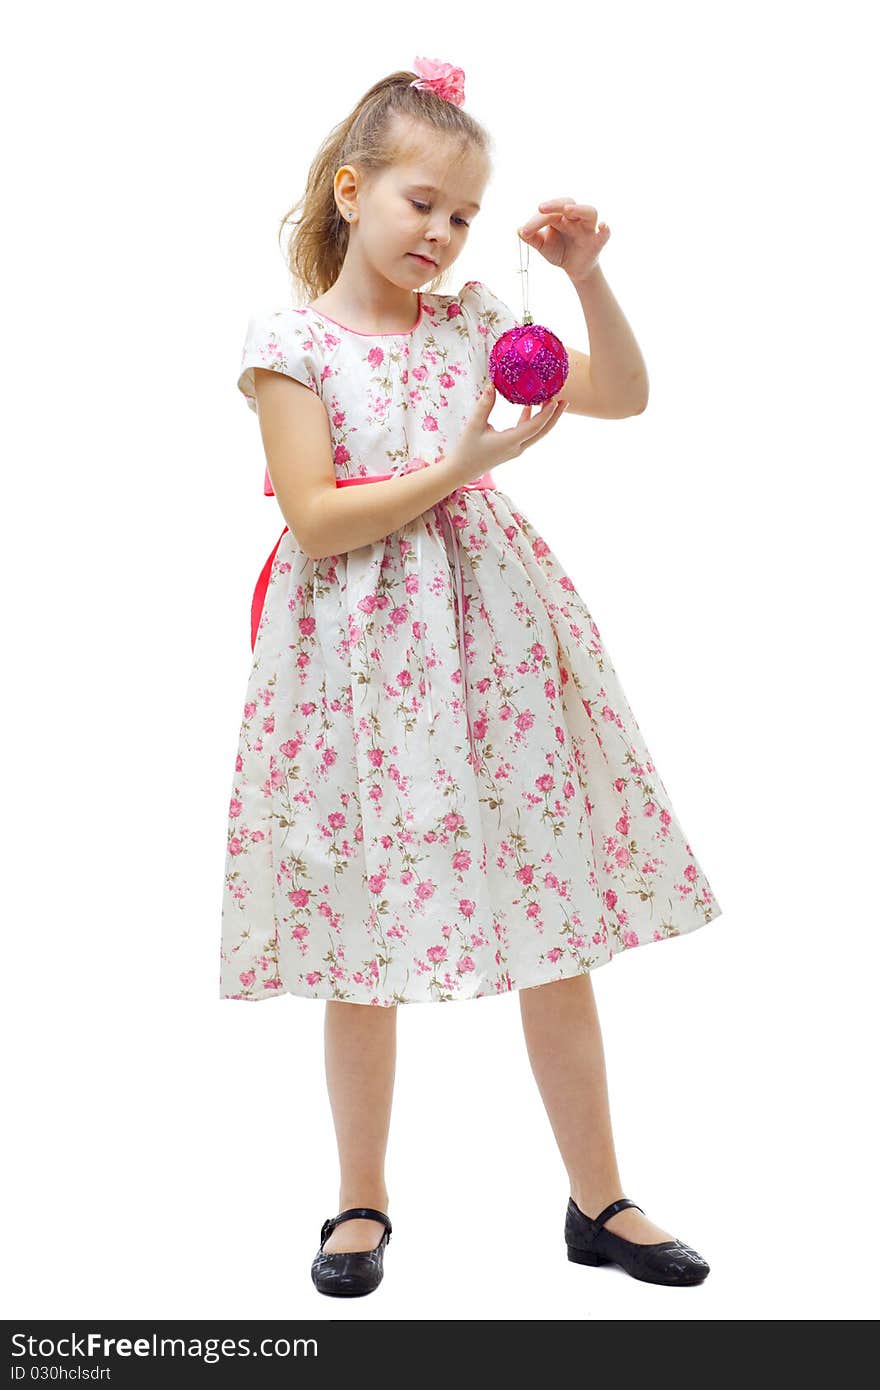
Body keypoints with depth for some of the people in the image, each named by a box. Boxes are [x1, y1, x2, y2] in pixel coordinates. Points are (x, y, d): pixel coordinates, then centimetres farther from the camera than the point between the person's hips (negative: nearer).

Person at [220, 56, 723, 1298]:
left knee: (558, 926, 5)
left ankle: (598, 1200, 19)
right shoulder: (290, 341, -3)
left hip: (491, 628, 3)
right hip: (362, 655, -3)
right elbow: (315, 521, -12)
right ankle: (362, 1204, 26)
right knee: (364, 947, 6)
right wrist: (466, 463, -16)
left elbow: (626, 395, 12)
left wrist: (587, 276, -2)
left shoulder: (474, 318, 8)